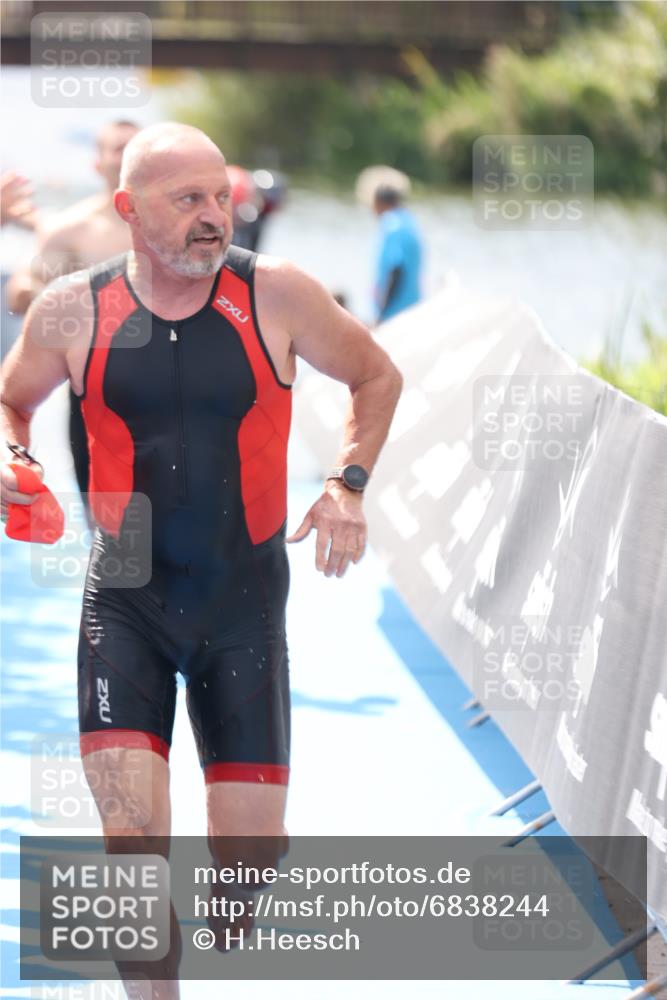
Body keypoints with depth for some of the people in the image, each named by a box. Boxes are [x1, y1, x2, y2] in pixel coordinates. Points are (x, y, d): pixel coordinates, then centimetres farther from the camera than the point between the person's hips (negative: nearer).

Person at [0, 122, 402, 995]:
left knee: (251, 841, 2)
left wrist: (349, 484, -4)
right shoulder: (74, 310, -6)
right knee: (131, 838, -15)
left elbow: (377, 378, 9)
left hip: (244, 600, 0)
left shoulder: (275, 293, -8)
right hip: (125, 601, 0)